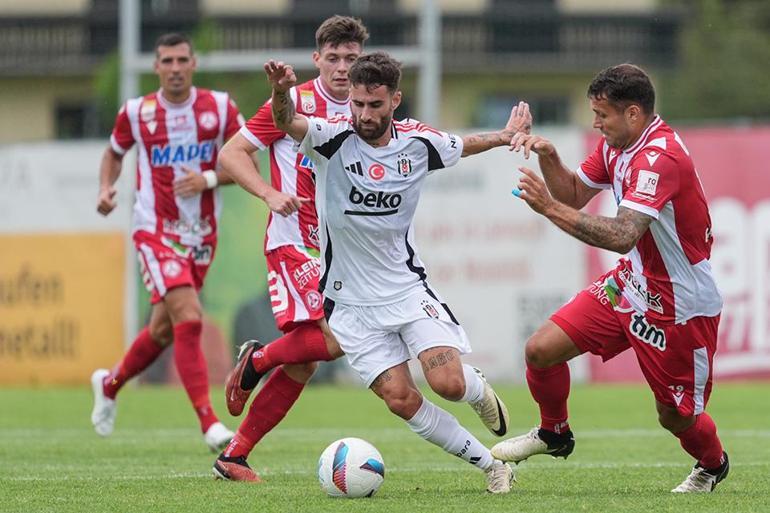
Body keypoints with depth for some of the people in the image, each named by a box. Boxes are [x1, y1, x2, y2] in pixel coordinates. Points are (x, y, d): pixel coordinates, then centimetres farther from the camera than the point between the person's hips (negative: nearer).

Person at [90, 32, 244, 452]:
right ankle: (209, 424, -20)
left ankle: (109, 384, 41)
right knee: (188, 319, -20)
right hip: (156, 232, -3)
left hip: (202, 235, 3)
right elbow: (114, 152, 15)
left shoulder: (220, 108, -3)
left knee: (164, 330, 13)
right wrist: (105, 189, -3)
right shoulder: (136, 113, -4)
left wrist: (209, 179, -17)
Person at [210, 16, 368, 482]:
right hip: (294, 244, -7)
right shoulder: (295, 103, -8)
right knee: (336, 339, -23)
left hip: (333, 247, 7)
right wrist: (270, 194, -21)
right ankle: (258, 359, 4)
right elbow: (231, 154, -7)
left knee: (302, 365, 4)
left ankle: (234, 457, 11)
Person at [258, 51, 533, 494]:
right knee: (402, 399, -9)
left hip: (409, 289, 1)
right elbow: (288, 123, -36)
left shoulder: (418, 142, -4)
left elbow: (462, 145, 20)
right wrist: (281, 92, -56)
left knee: (448, 383, -16)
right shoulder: (334, 137, -14)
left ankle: (480, 390, 23)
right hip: (352, 303, -1)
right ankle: (491, 465, 7)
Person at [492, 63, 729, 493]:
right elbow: (575, 194, 12)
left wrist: (549, 207, -40)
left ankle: (713, 465, 39)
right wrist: (548, 157, -7)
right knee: (542, 349, -1)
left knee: (677, 416, 5)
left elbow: (621, 235, -40)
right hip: (632, 283, 8)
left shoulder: (661, 156, -30)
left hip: (681, 308, -8)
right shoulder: (616, 146, 0)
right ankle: (554, 434, 26)